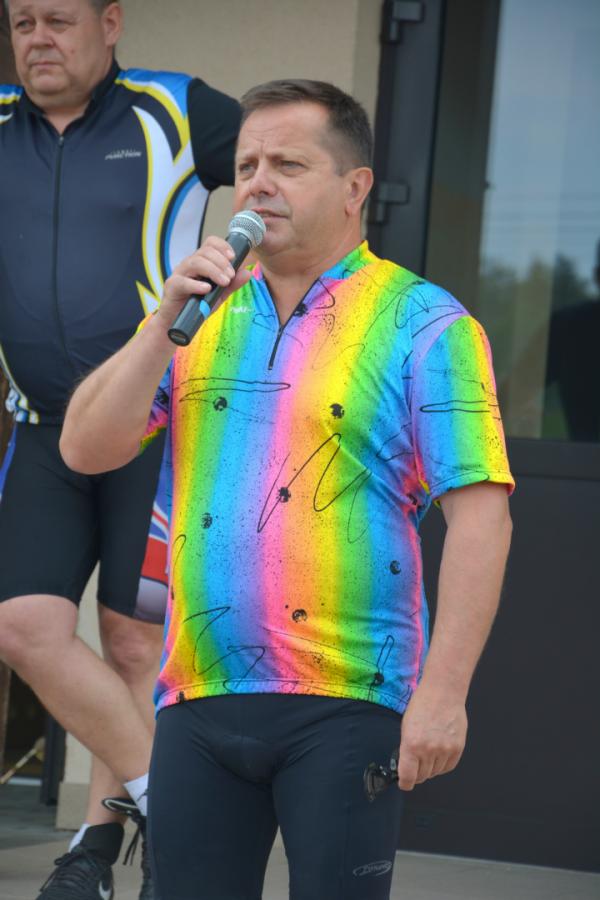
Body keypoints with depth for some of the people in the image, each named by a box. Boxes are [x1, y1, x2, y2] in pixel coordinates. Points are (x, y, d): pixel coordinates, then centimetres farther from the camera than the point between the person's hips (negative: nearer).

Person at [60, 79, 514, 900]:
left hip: (347, 705, -5)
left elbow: (480, 515, -9)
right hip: (198, 698, 5)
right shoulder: (199, 317, 15)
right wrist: (168, 319, -4)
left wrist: (442, 692, -17)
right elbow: (85, 450, 7)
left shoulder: (422, 325, -2)